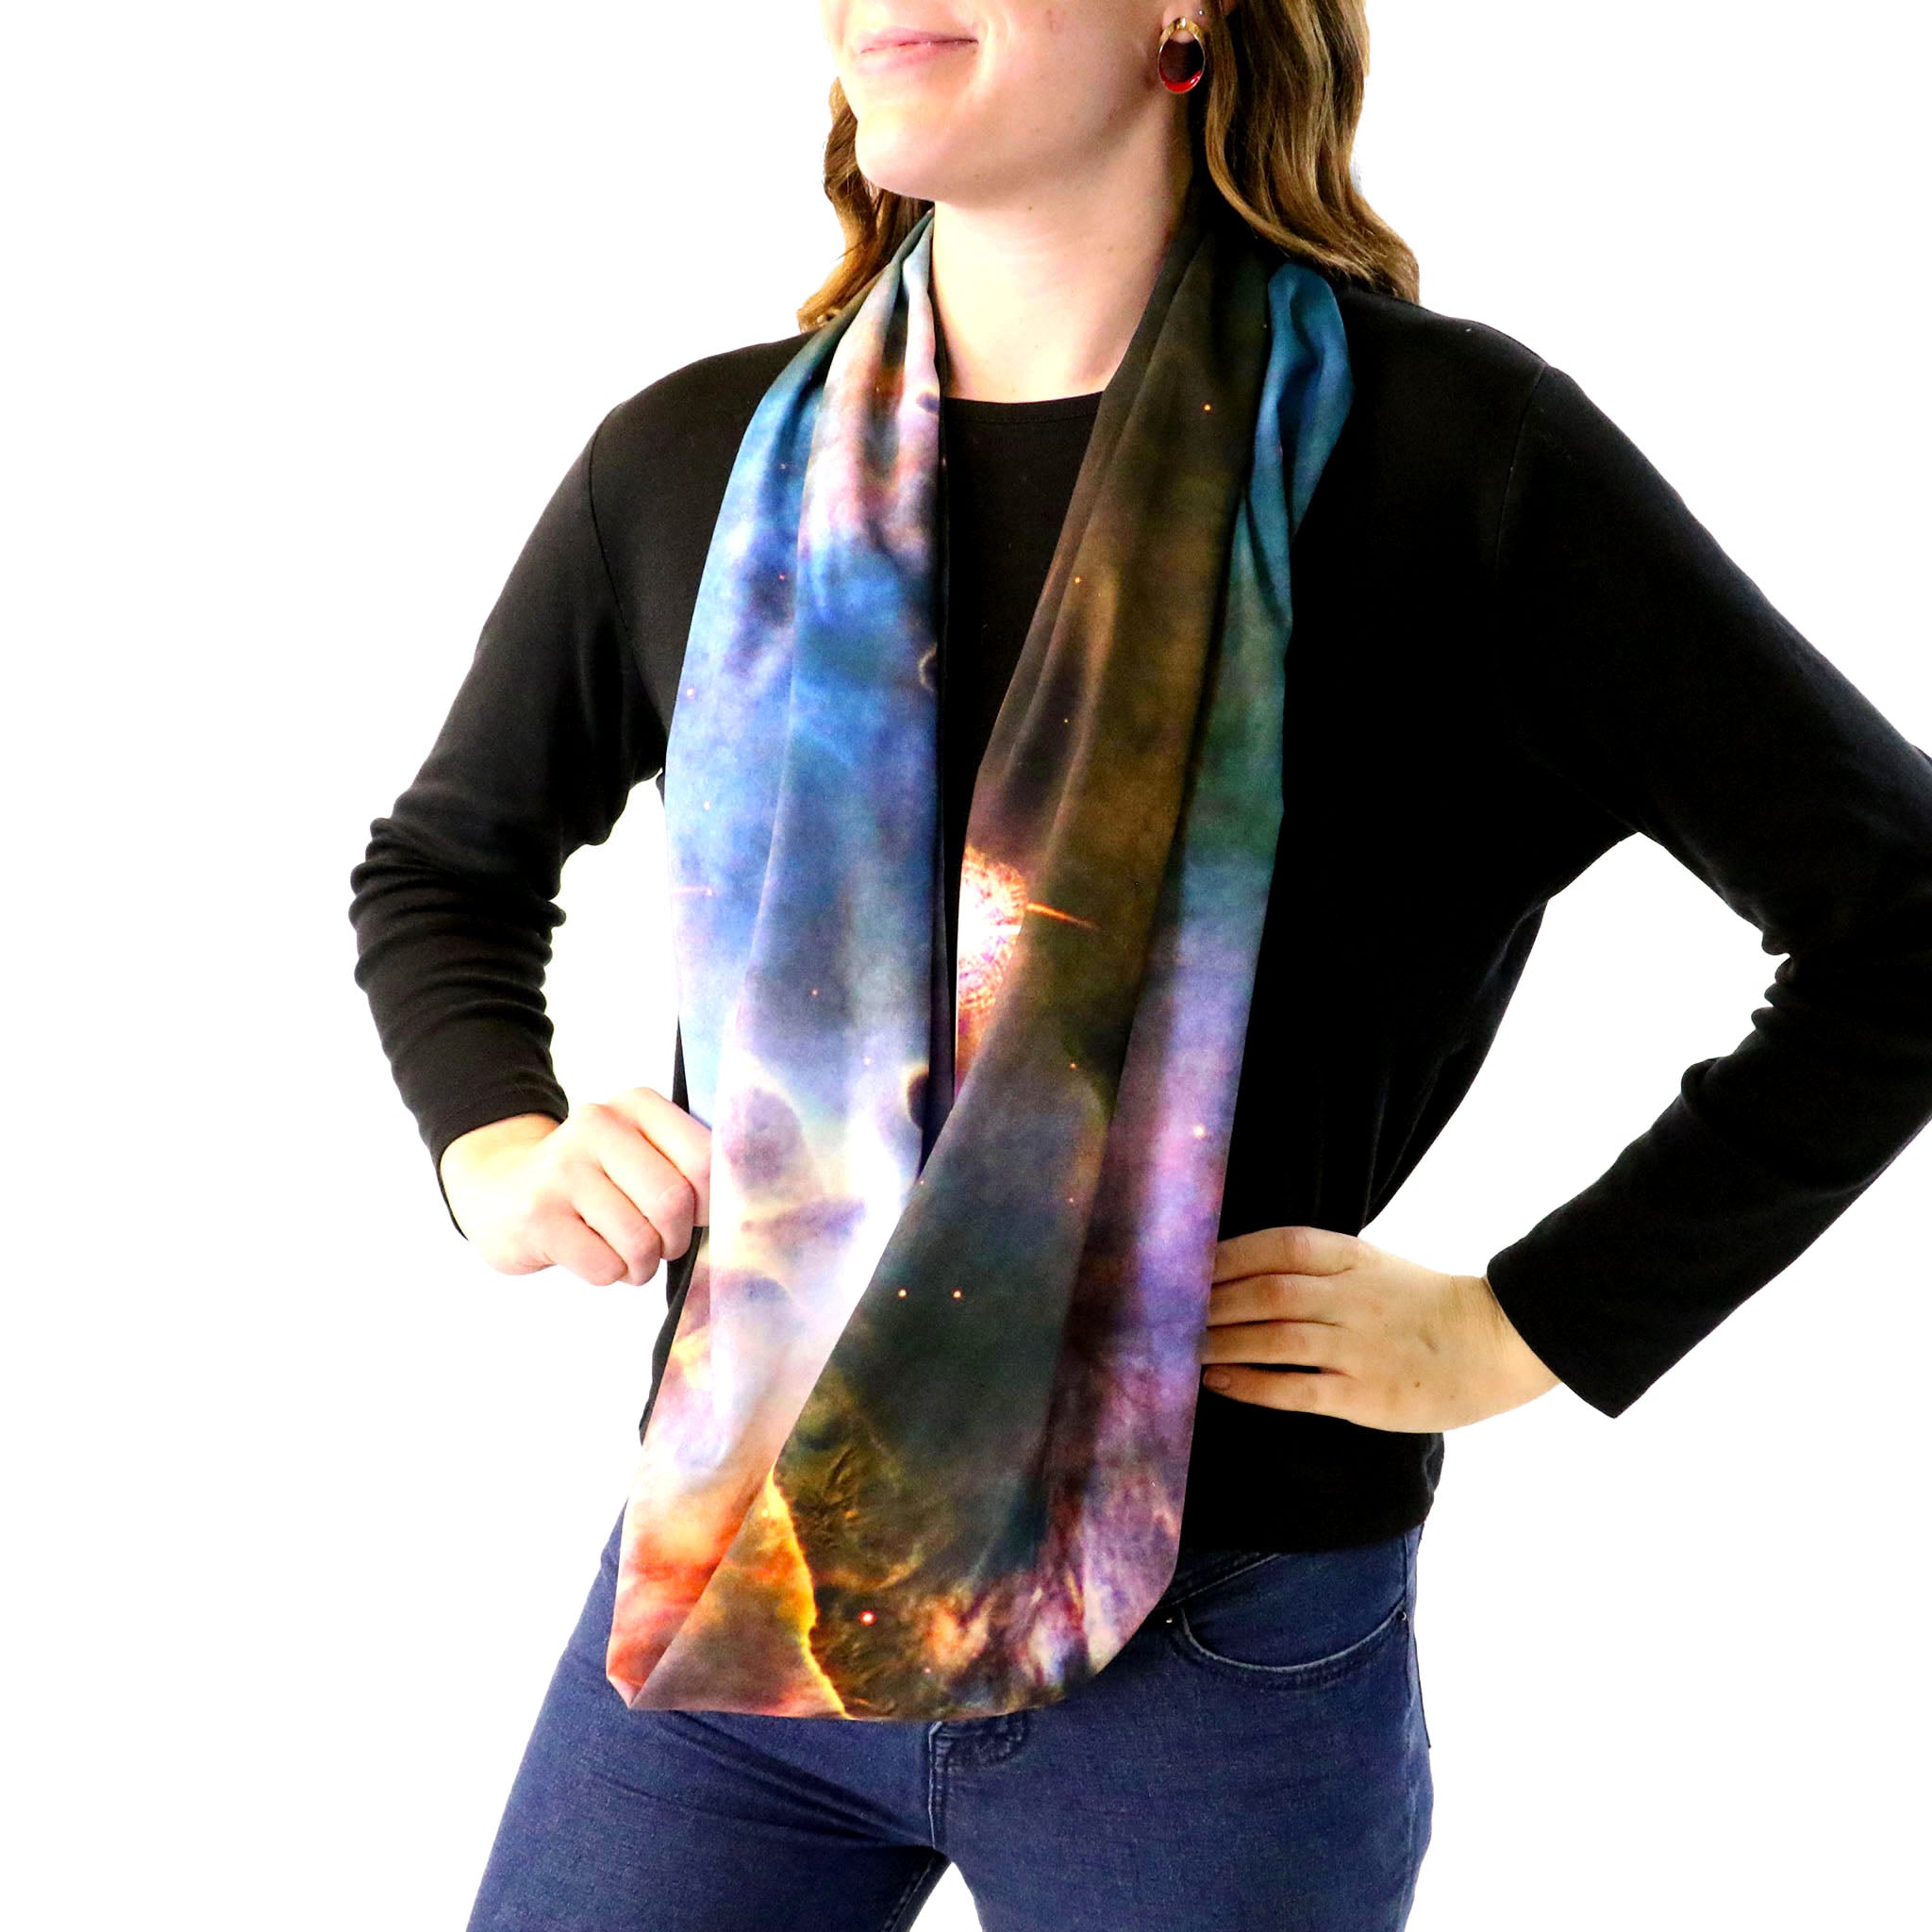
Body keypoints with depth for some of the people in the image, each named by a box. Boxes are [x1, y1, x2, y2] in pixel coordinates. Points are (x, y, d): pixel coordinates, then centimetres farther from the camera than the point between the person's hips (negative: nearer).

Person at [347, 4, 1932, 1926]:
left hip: (1209, 1647, -2)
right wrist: (499, 1152, 1)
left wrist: (1521, 1330, -9)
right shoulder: (689, 460, 1)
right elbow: (442, 867, 19)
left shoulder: (1444, 448, -10)